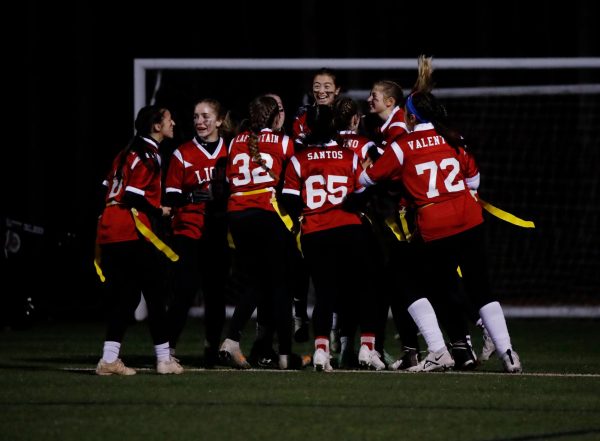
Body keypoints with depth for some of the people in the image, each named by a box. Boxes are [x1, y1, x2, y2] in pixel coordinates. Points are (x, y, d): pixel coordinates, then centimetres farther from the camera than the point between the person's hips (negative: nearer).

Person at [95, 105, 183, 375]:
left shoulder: (130, 151, 18)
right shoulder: (147, 155, -10)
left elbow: (110, 186, 20)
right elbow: (133, 195, -17)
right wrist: (159, 211, -4)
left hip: (110, 231, 9)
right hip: (130, 233, -9)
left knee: (125, 295, 10)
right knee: (155, 292, -1)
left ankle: (109, 360, 4)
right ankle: (163, 358, 2)